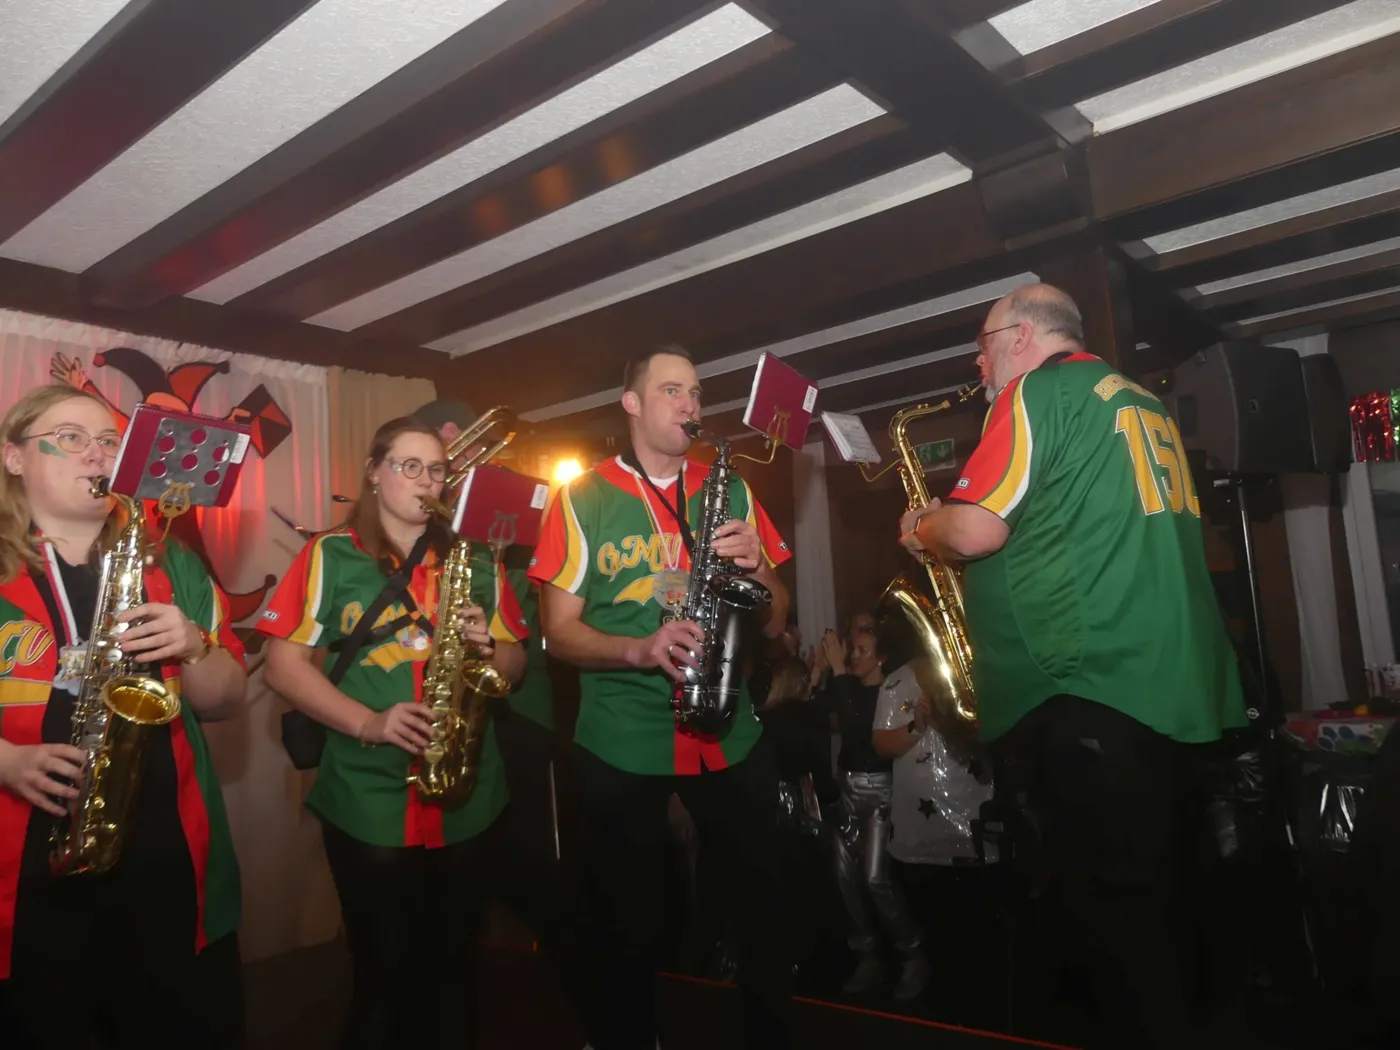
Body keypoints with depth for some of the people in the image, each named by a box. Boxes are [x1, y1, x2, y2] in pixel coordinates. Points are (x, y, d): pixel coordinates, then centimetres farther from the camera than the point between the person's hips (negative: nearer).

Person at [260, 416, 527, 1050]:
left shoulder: (474, 561, 9)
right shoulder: (331, 556, 1)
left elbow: (515, 664, 12)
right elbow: (282, 664, -5)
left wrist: (486, 647, -11)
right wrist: (367, 722, -17)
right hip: (369, 803, -2)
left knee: (455, 967, 14)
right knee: (383, 973, 8)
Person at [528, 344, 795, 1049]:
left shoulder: (730, 490, 8)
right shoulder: (582, 499, -1)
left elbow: (775, 622, 7)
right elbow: (560, 632, -4)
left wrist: (757, 568, -13)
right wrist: (639, 650, -21)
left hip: (729, 734, 3)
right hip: (621, 743, -2)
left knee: (764, 907, 10)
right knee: (628, 925, 10)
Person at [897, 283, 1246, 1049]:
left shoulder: (1039, 390, -6)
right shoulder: (1140, 400, 21)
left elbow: (977, 530, -17)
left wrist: (921, 529, 4)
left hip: (1087, 685, -9)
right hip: (1165, 680, 10)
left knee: (1111, 910, 0)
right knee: (1135, 902, 19)